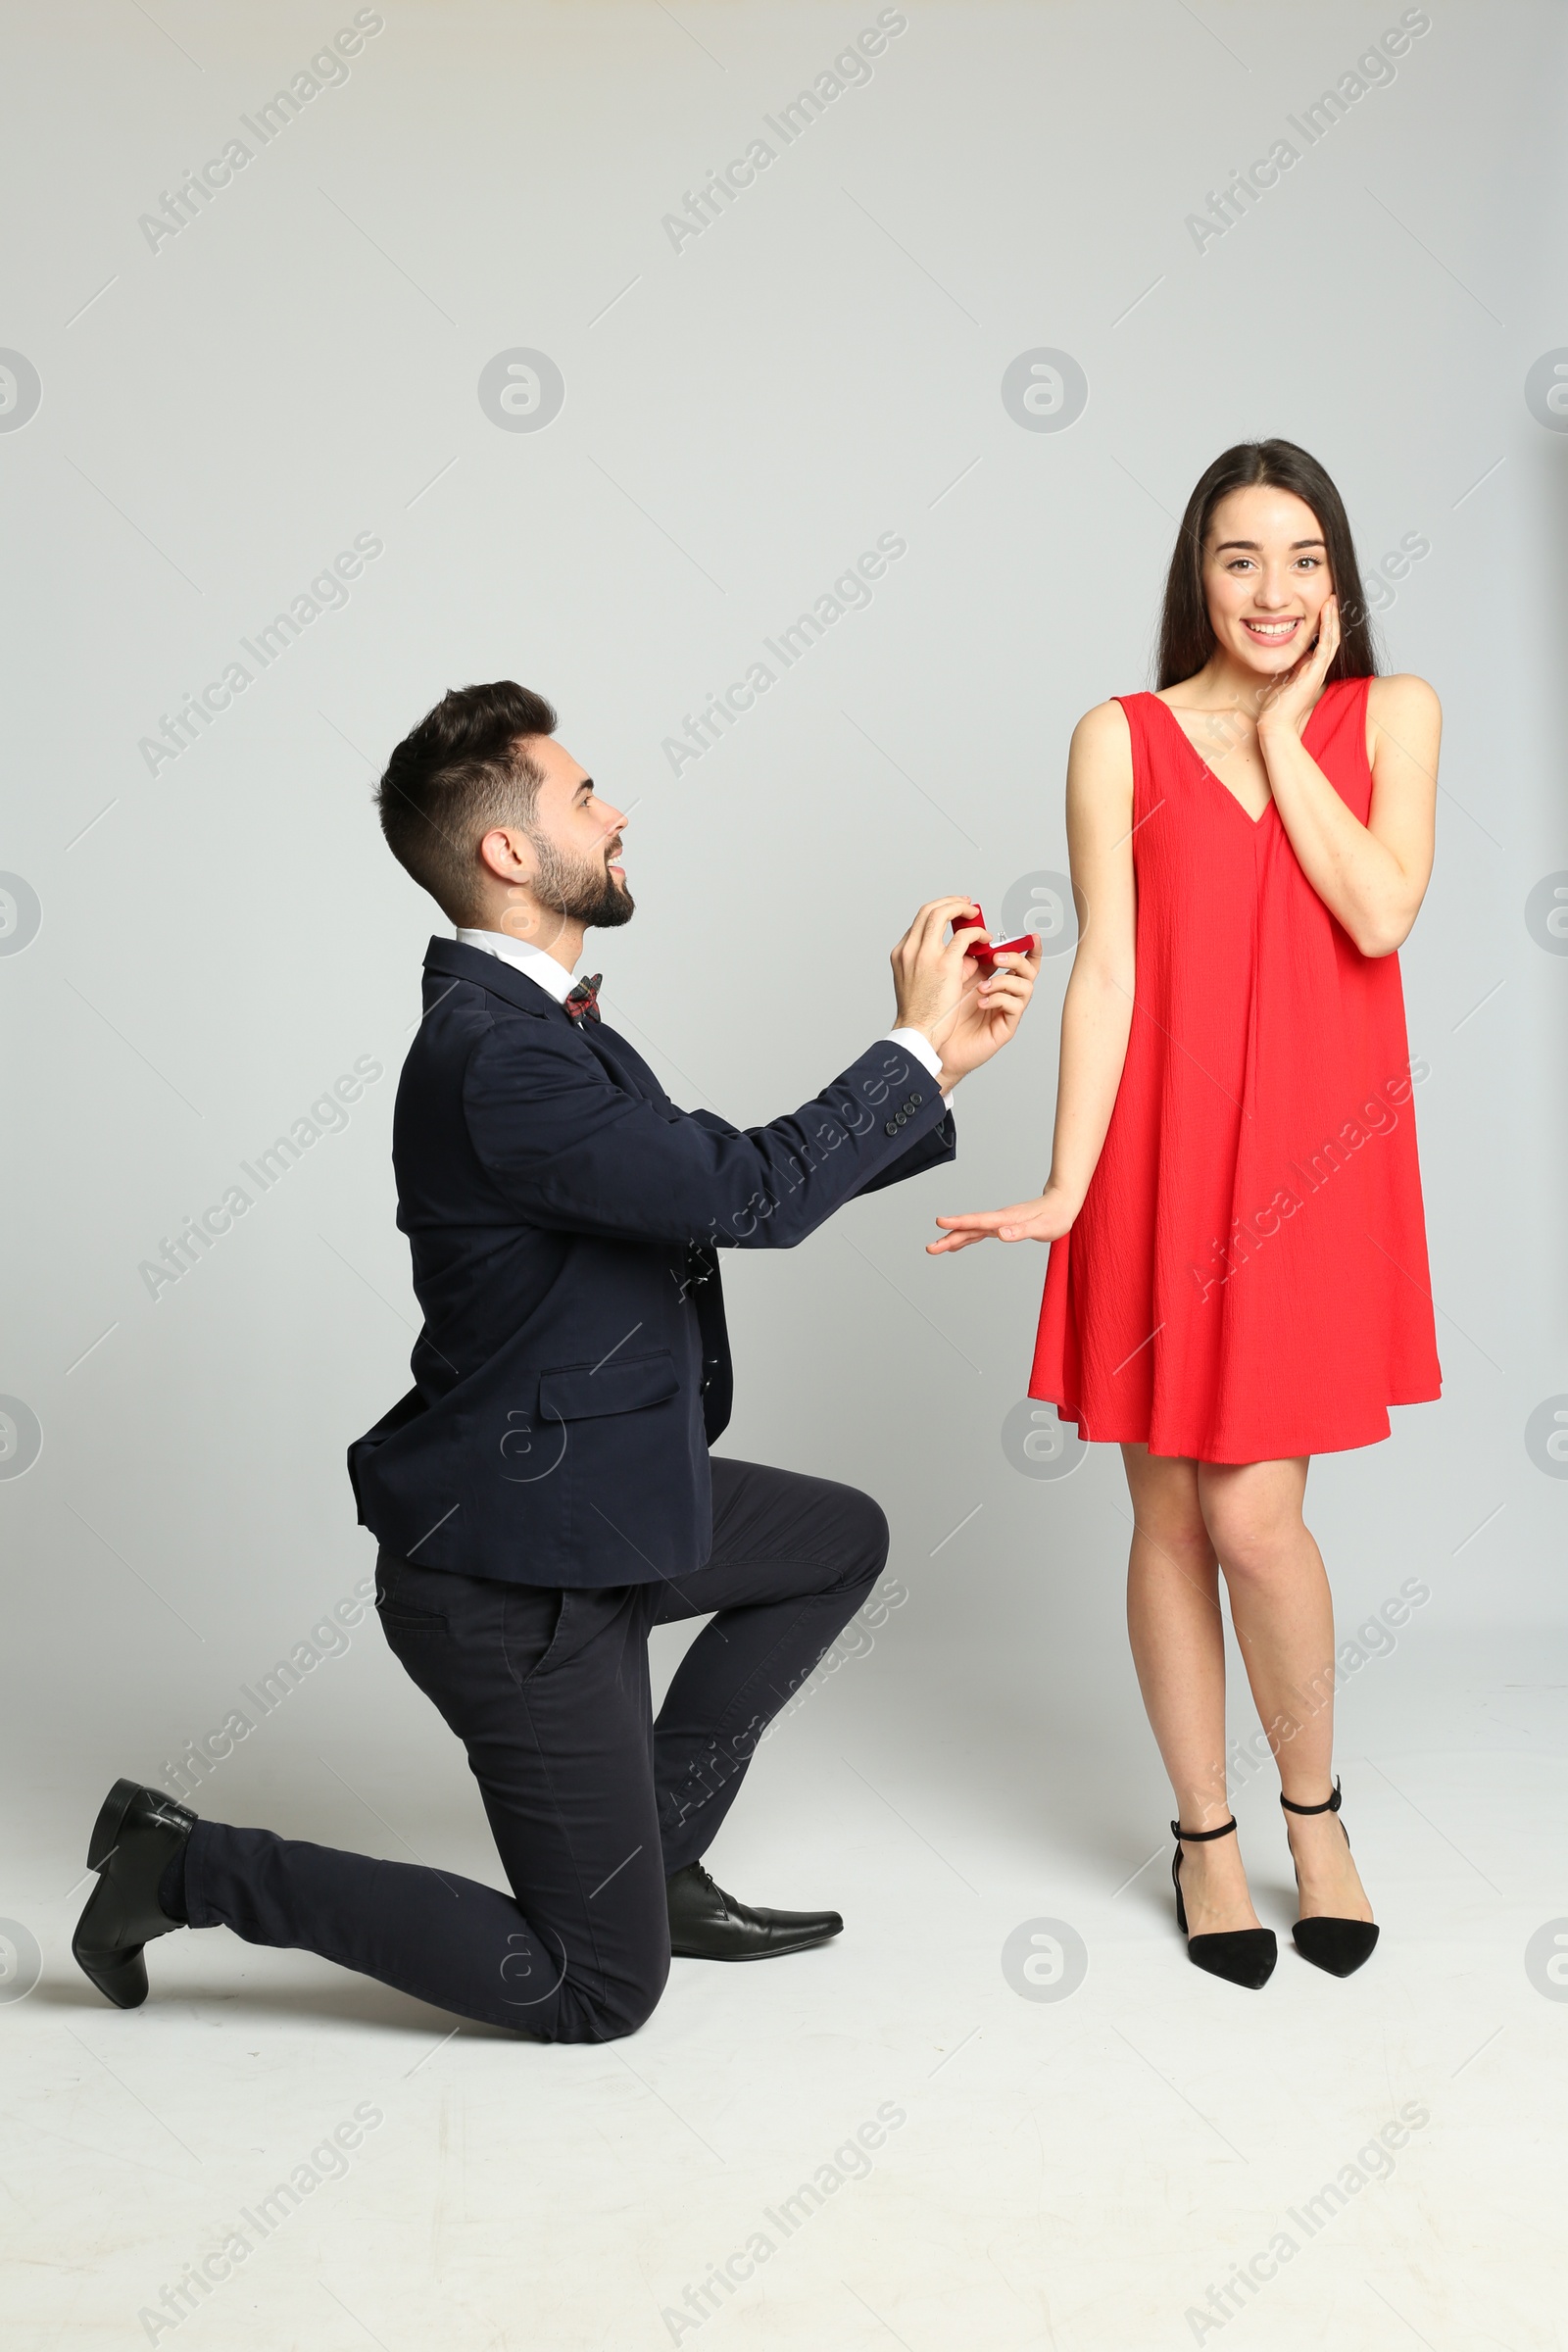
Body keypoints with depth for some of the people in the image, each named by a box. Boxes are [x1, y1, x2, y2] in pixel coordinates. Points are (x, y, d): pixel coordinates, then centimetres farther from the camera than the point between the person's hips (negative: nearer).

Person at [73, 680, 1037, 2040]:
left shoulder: (548, 1031, 6)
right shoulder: (492, 1062, -27)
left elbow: (740, 1183, 11)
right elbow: (755, 1194, -29)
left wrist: (937, 1065, 5)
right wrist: (913, 1043, -15)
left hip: (590, 1505, 10)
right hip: (512, 1573, -10)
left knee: (841, 1539, 25)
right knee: (598, 1993, 2)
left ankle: (656, 1861, 25)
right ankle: (190, 1869, 8)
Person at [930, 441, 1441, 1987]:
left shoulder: (1391, 715, 6)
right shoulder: (1123, 740, 3)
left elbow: (1380, 910, -10)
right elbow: (1105, 972, -3)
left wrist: (1283, 728, -5)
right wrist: (1064, 1188, -11)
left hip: (1318, 1160, 0)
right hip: (1163, 1159, 0)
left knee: (1253, 1511, -4)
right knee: (1171, 1510, 7)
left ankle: (1313, 1812, 22)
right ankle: (1204, 1834, 25)